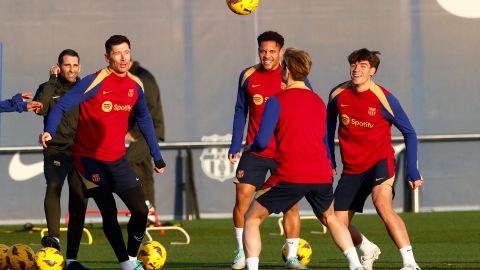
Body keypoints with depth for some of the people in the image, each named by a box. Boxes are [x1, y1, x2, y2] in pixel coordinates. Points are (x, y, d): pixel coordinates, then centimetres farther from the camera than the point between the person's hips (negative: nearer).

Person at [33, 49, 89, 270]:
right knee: (54, 186, -32)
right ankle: (53, 236, -47)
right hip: (55, 150, -3)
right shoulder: (48, 89, 4)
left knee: (79, 203, 1)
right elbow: (40, 108, -17)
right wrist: (52, 81, -14)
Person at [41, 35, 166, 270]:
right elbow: (61, 106, -16)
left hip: (117, 159, 5)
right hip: (90, 158, -5)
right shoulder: (94, 82, -15)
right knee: (109, 213, -9)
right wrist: (49, 131, -35)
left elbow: (144, 119, 17)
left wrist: (157, 156, 18)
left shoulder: (135, 85, 4)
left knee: (140, 210, -3)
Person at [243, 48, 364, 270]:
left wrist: (249, 148, 13)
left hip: (289, 176, -5)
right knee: (330, 218, 29)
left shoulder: (277, 101, -4)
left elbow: (262, 142, -8)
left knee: (252, 219, 6)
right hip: (321, 175, 5)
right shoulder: (318, 102, 15)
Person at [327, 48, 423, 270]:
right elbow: (329, 125, 16)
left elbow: (409, 133, -3)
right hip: (351, 168, 5)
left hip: (380, 162, -5)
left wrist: (412, 171, -6)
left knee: (382, 203, -34)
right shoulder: (338, 94, -3)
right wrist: (329, 163, 15)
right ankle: (369, 251, 36)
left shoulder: (384, 99, -13)